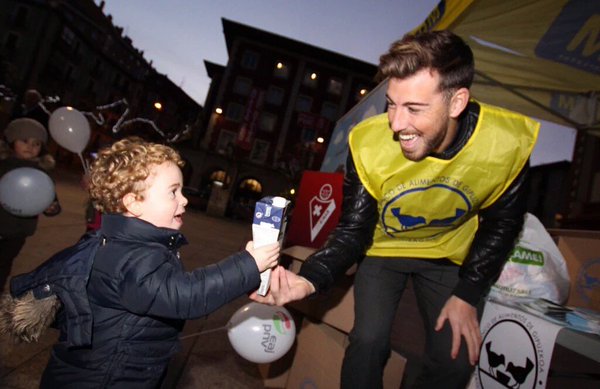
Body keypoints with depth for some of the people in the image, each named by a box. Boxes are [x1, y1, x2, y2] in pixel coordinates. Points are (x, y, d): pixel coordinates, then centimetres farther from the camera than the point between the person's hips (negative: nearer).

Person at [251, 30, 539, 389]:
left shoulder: (508, 142, -26)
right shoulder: (369, 144, -31)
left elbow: (502, 223, -7)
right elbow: (353, 231, -19)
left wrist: (468, 295, -8)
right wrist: (310, 279, -37)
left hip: (451, 255, 2)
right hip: (384, 249, -1)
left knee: (457, 359, -2)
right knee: (368, 342, -15)